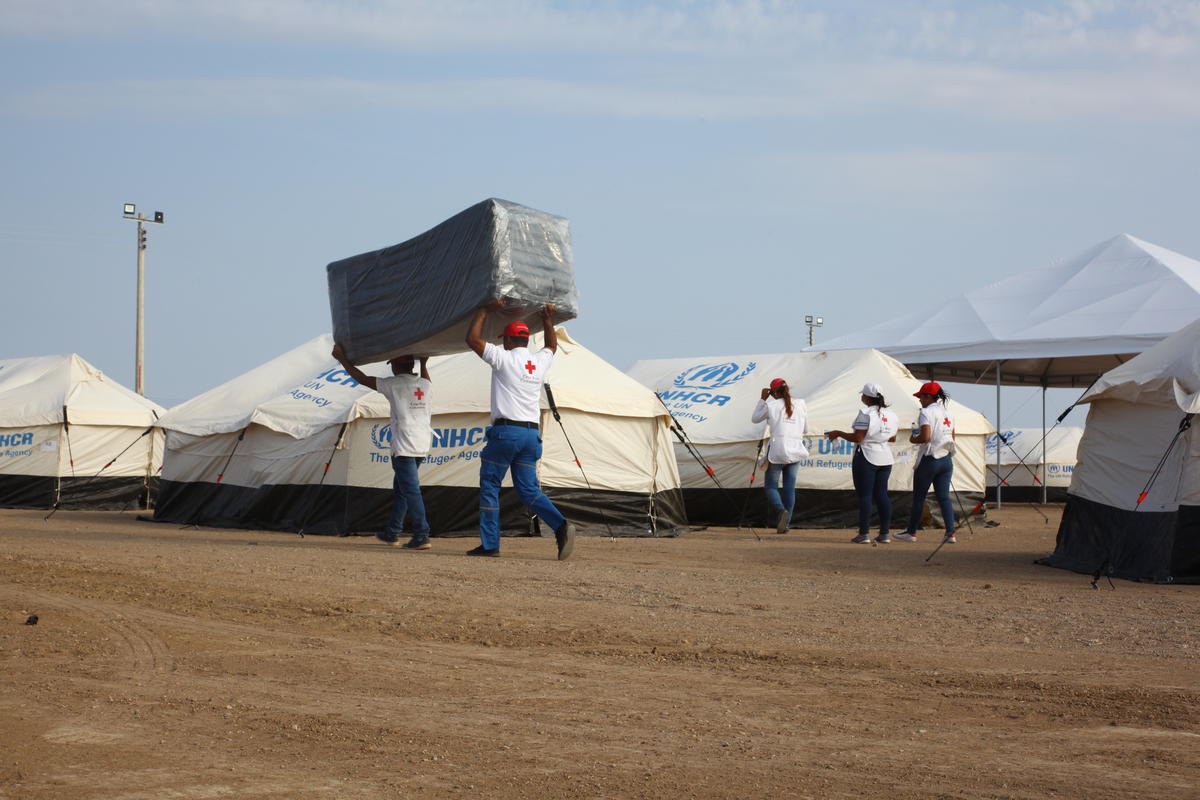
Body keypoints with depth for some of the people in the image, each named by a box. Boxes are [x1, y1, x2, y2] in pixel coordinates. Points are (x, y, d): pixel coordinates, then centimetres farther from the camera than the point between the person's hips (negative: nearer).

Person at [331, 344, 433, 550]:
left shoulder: (394, 384, -6)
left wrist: (342, 358, 11)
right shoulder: (425, 384, 11)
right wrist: (423, 364, 48)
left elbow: (362, 379, 1)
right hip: (423, 446, 7)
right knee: (400, 488, 19)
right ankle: (392, 532, 25)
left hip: (404, 446, -7)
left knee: (410, 489, -10)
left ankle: (422, 535, -18)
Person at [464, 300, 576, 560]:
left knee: (489, 487, 4)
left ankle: (490, 544, 1)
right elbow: (552, 345, 36)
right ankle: (561, 526, -15)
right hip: (532, 434, 6)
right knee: (528, 490, 8)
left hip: (505, 431, -5)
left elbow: (472, 338, 0)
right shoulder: (540, 361, 13)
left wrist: (485, 310, 6)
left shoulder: (504, 358, -4)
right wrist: (548, 320, 35)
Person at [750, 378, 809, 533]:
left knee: (770, 486, 4)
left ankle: (781, 510, -23)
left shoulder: (771, 406, -3)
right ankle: (785, 523, 7)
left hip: (777, 451, -4)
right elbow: (805, 426, 16)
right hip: (795, 451, 4)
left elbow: (754, 418, 13)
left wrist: (762, 399, 17)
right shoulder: (800, 405, 6)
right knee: (789, 487, 9)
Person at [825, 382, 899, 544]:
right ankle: (884, 533, 9)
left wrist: (838, 433, -6)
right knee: (881, 494, 9)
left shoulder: (866, 414, -15)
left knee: (864, 495, -3)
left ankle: (864, 533, -4)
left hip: (866, 457, -7)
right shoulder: (891, 414, 8)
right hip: (885, 458, 7)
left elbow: (857, 438, -18)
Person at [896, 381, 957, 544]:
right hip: (947, 460, 7)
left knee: (918, 497, 5)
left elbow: (925, 437, -21)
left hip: (929, 458, -7)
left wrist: (913, 439, -3)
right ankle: (951, 533, -5)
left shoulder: (926, 412, -11)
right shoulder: (948, 414, 13)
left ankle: (911, 532, 12)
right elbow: (952, 438, 17)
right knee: (944, 496, 5)